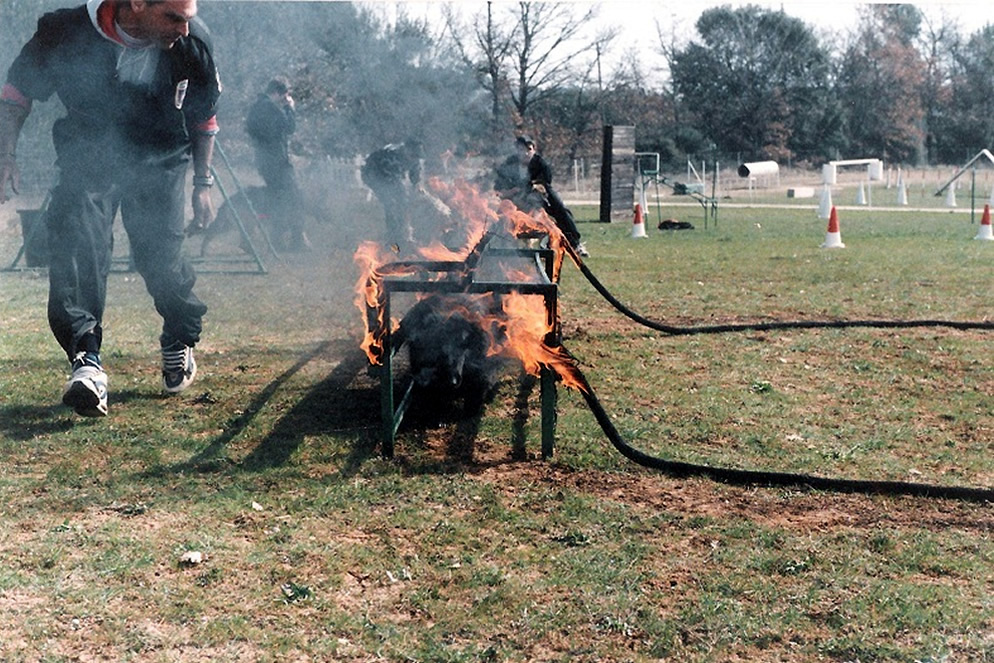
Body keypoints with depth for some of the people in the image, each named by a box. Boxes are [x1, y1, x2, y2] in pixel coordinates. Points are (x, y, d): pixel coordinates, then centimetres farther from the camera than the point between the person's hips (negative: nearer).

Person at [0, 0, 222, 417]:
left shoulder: (192, 43, -15)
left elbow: (203, 118, 4)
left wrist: (202, 184, 8)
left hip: (159, 163, 1)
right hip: (87, 159, -1)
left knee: (160, 260, -5)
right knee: (75, 245, -23)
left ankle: (180, 341, 24)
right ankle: (86, 360, -28)